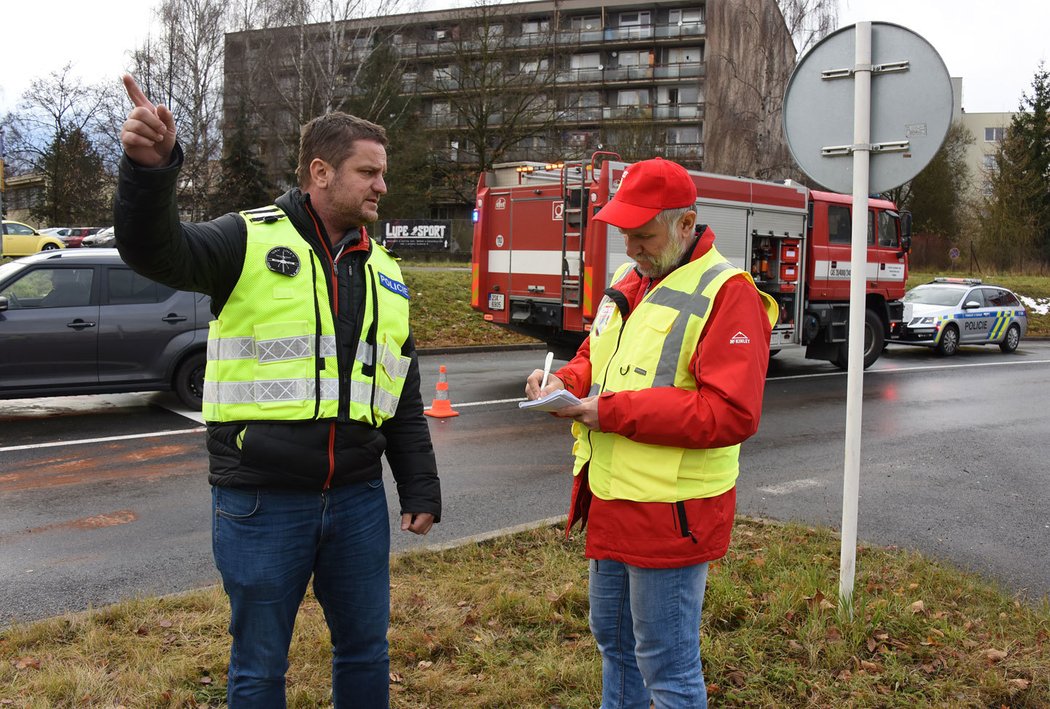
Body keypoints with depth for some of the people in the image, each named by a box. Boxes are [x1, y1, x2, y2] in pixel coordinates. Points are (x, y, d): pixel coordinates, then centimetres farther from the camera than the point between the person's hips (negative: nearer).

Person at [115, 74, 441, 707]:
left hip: (357, 499, 5)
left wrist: (421, 490, 13)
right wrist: (151, 168, -39)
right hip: (261, 503, -4)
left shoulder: (384, 273, 11)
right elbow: (154, 249, -22)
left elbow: (404, 398, 14)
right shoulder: (250, 241, -5)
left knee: (366, 652, 16)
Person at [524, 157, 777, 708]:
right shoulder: (628, 280, 10)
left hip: (670, 515, -8)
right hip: (610, 501, 9)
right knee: (612, 637, 24)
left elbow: (731, 414, -26)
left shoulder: (726, 294, -17)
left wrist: (613, 412, -24)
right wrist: (566, 382, -3)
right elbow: (594, 356, 21)